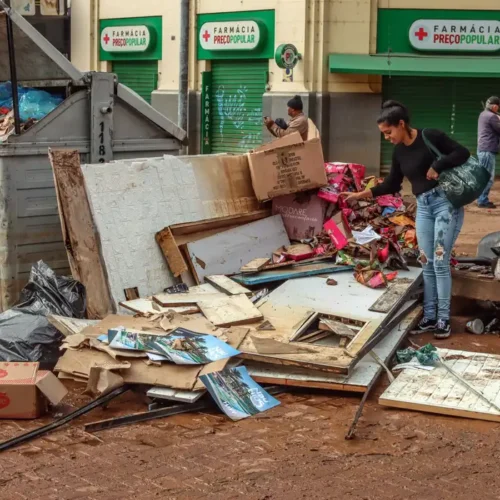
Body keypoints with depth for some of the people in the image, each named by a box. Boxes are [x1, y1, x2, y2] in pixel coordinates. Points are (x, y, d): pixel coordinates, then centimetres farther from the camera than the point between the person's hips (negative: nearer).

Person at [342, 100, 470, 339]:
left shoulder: (430, 136, -11)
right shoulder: (399, 152, 9)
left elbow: (463, 153, -12)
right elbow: (391, 185, 15)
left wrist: (437, 165, -22)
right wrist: (360, 194, 9)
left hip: (446, 202, -7)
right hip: (423, 207, 7)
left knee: (440, 263, -7)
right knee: (427, 263, 6)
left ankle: (443, 320, 0)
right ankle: (429, 317, 13)